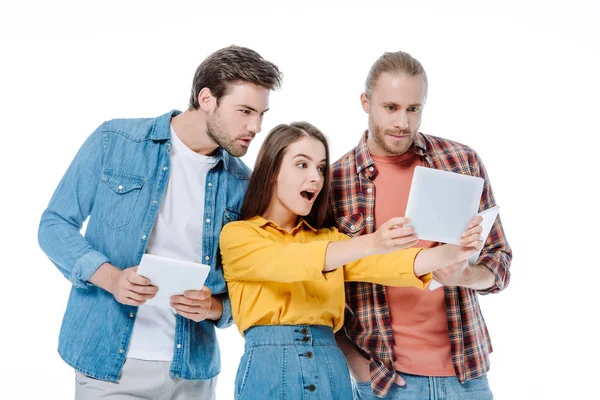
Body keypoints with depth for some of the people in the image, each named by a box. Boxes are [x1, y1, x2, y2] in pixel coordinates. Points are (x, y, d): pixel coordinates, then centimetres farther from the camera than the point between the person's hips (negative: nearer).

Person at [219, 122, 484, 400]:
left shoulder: (330, 238, 16)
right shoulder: (237, 234, 2)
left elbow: (387, 264, -1)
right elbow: (290, 263, -17)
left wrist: (453, 252, -19)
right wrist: (370, 243, -30)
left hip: (331, 368, 4)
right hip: (269, 369, -4)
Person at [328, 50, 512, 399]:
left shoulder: (463, 162, -1)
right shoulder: (334, 181, -6)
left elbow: (499, 261, 3)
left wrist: (463, 276, -17)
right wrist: (356, 361, -7)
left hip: (466, 369, 2)